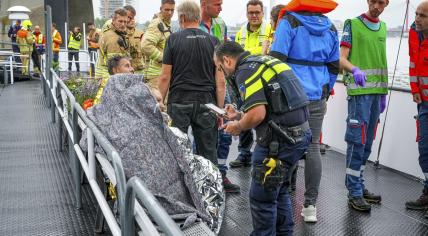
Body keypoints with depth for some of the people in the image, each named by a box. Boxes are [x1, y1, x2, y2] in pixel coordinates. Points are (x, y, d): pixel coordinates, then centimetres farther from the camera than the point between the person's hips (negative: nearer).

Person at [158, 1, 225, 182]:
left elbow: (165, 77, -1)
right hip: (206, 103, 2)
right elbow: (220, 81, 3)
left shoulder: (173, 40, 1)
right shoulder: (213, 42, 6)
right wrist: (220, 109, 9)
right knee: (208, 153, 7)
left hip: (179, 102, -1)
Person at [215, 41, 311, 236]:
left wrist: (237, 127, -3)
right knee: (278, 189, 24)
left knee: (262, 196, 3)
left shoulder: (245, 70, -10)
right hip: (300, 132, 10)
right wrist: (239, 116, 21)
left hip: (280, 139, -10)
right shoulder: (264, 62, 18)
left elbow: (257, 114, -22)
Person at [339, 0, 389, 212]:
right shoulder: (352, 24, -2)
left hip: (377, 91, 6)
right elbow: (341, 59, -10)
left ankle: (359, 186, 20)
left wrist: (383, 93, 17)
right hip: (359, 91, -6)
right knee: (357, 141, -6)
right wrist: (355, 69, -31)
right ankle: (354, 194, -1)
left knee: (367, 143, 10)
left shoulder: (383, 28, 17)